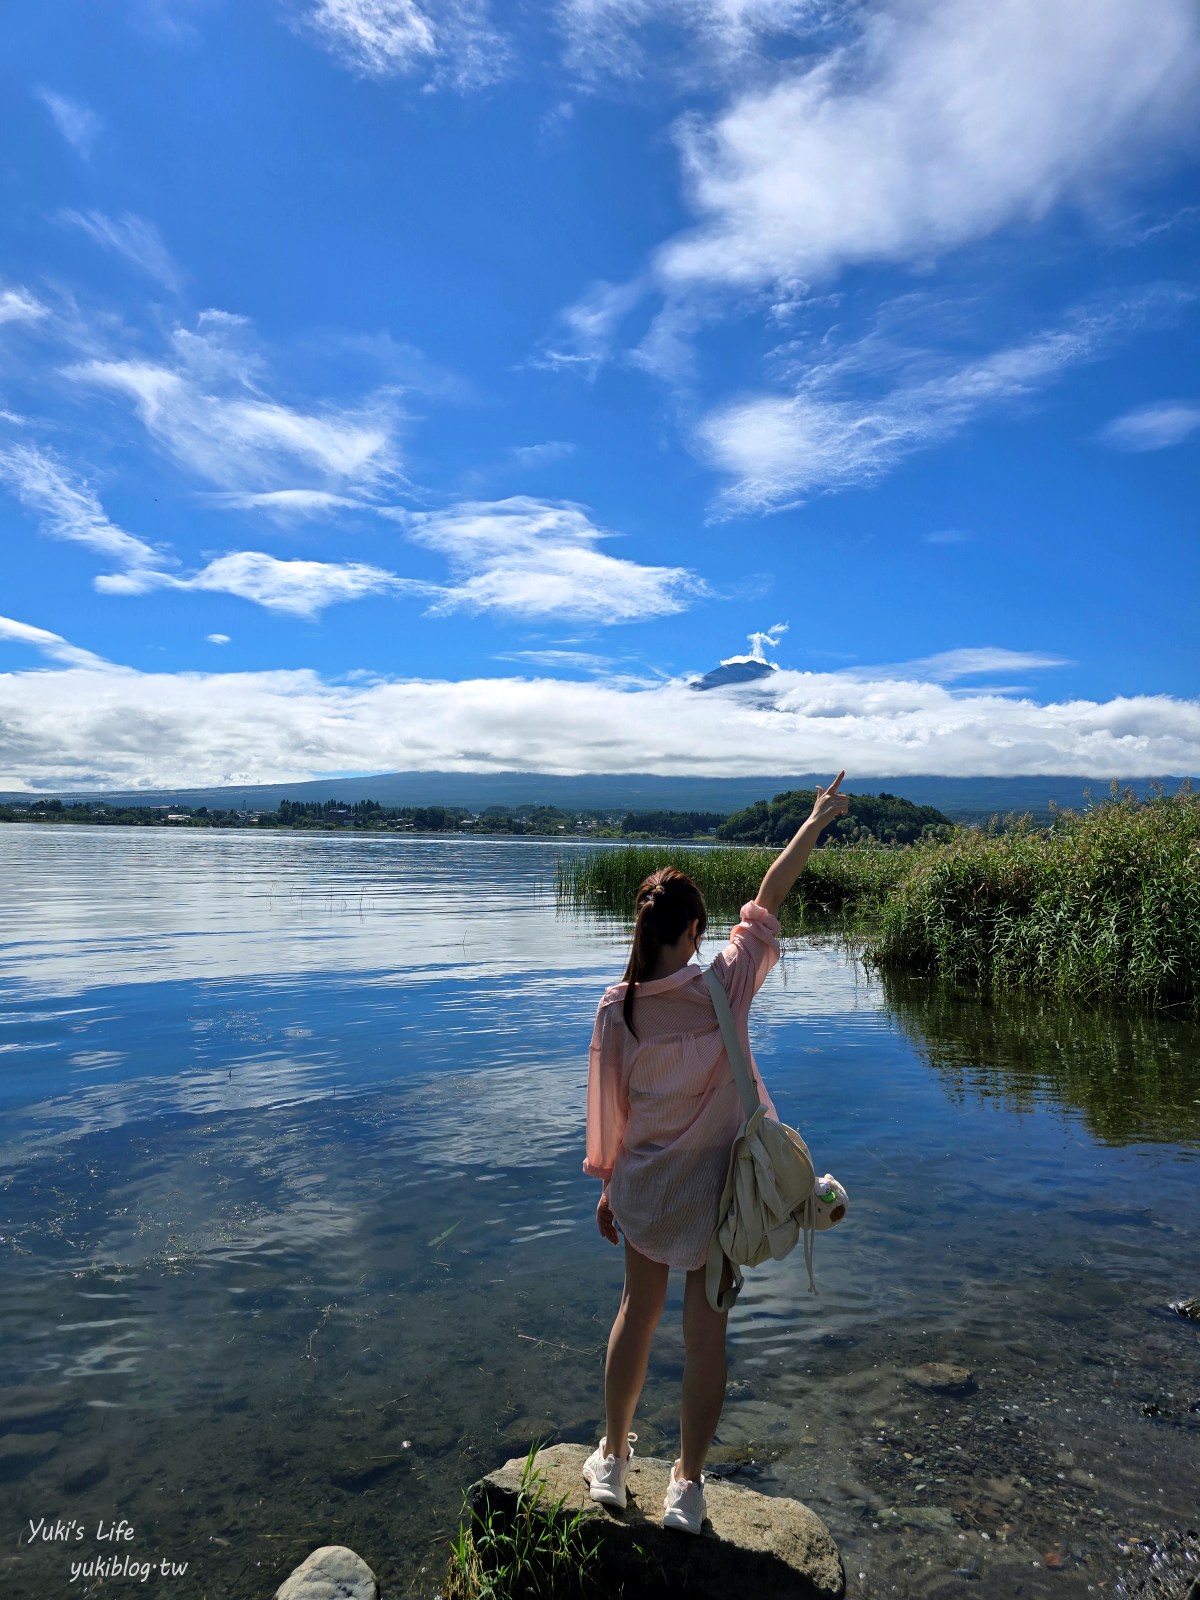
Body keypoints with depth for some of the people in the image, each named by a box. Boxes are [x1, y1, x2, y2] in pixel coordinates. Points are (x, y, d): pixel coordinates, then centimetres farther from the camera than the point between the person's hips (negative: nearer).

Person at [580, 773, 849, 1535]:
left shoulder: (618, 1005, -13)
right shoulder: (723, 986, -19)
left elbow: (609, 1104, -3)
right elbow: (769, 901, -11)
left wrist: (608, 1183, 11)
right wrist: (818, 820, 0)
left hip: (644, 1183, 3)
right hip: (714, 1184, -2)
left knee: (638, 1313, 23)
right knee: (706, 1331, 14)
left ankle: (612, 1459, 39)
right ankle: (688, 1487, 30)